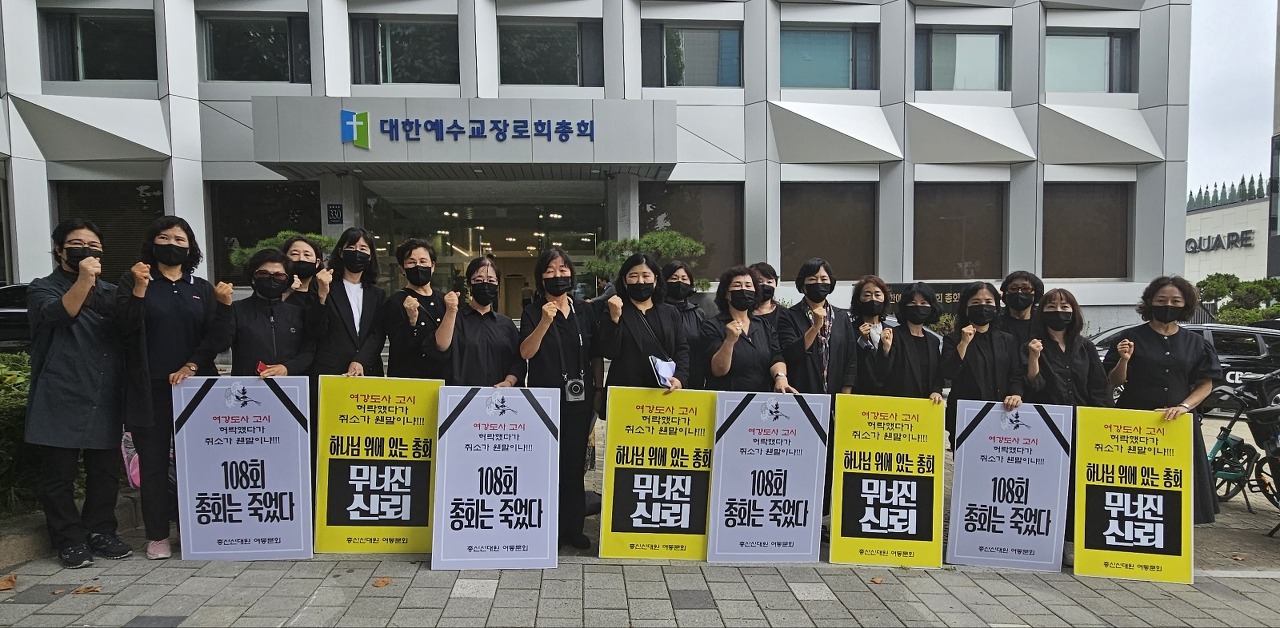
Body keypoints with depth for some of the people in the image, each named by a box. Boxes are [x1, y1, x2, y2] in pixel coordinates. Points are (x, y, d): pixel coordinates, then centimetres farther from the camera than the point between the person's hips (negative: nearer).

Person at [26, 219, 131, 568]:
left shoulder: (110, 293, 18)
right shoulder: (43, 289, 4)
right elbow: (58, 315, -20)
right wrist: (83, 281, -30)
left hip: (105, 401, 4)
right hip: (60, 401, -3)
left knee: (105, 472, 7)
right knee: (59, 473, 1)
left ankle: (100, 533, 20)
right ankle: (70, 540, 13)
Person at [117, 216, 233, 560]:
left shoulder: (202, 289, 10)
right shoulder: (132, 281, 5)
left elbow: (213, 338, 4)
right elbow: (128, 327, -9)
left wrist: (192, 366, -10)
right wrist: (139, 289, -21)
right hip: (149, 389, -1)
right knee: (153, 463, 5)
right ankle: (157, 535, 15)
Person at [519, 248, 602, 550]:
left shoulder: (584, 310, 8)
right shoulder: (533, 312, 0)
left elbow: (597, 355, 11)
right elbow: (526, 352, -13)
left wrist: (597, 390, 6)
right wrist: (544, 323, -26)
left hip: (579, 398, 3)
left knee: (574, 462, 7)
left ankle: (573, 526, 18)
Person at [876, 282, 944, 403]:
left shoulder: (934, 341, 13)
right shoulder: (893, 335, -4)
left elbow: (938, 376, 16)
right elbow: (881, 376, -10)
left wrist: (936, 392, -3)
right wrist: (886, 348, -23)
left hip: (926, 403, 4)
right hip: (896, 401, -4)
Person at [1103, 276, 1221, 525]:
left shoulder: (1196, 343, 9)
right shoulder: (1131, 337, 1)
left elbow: (1206, 383, 5)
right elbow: (1114, 382, 0)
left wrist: (1184, 406, -12)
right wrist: (1124, 360, -19)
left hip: (1179, 423, 2)